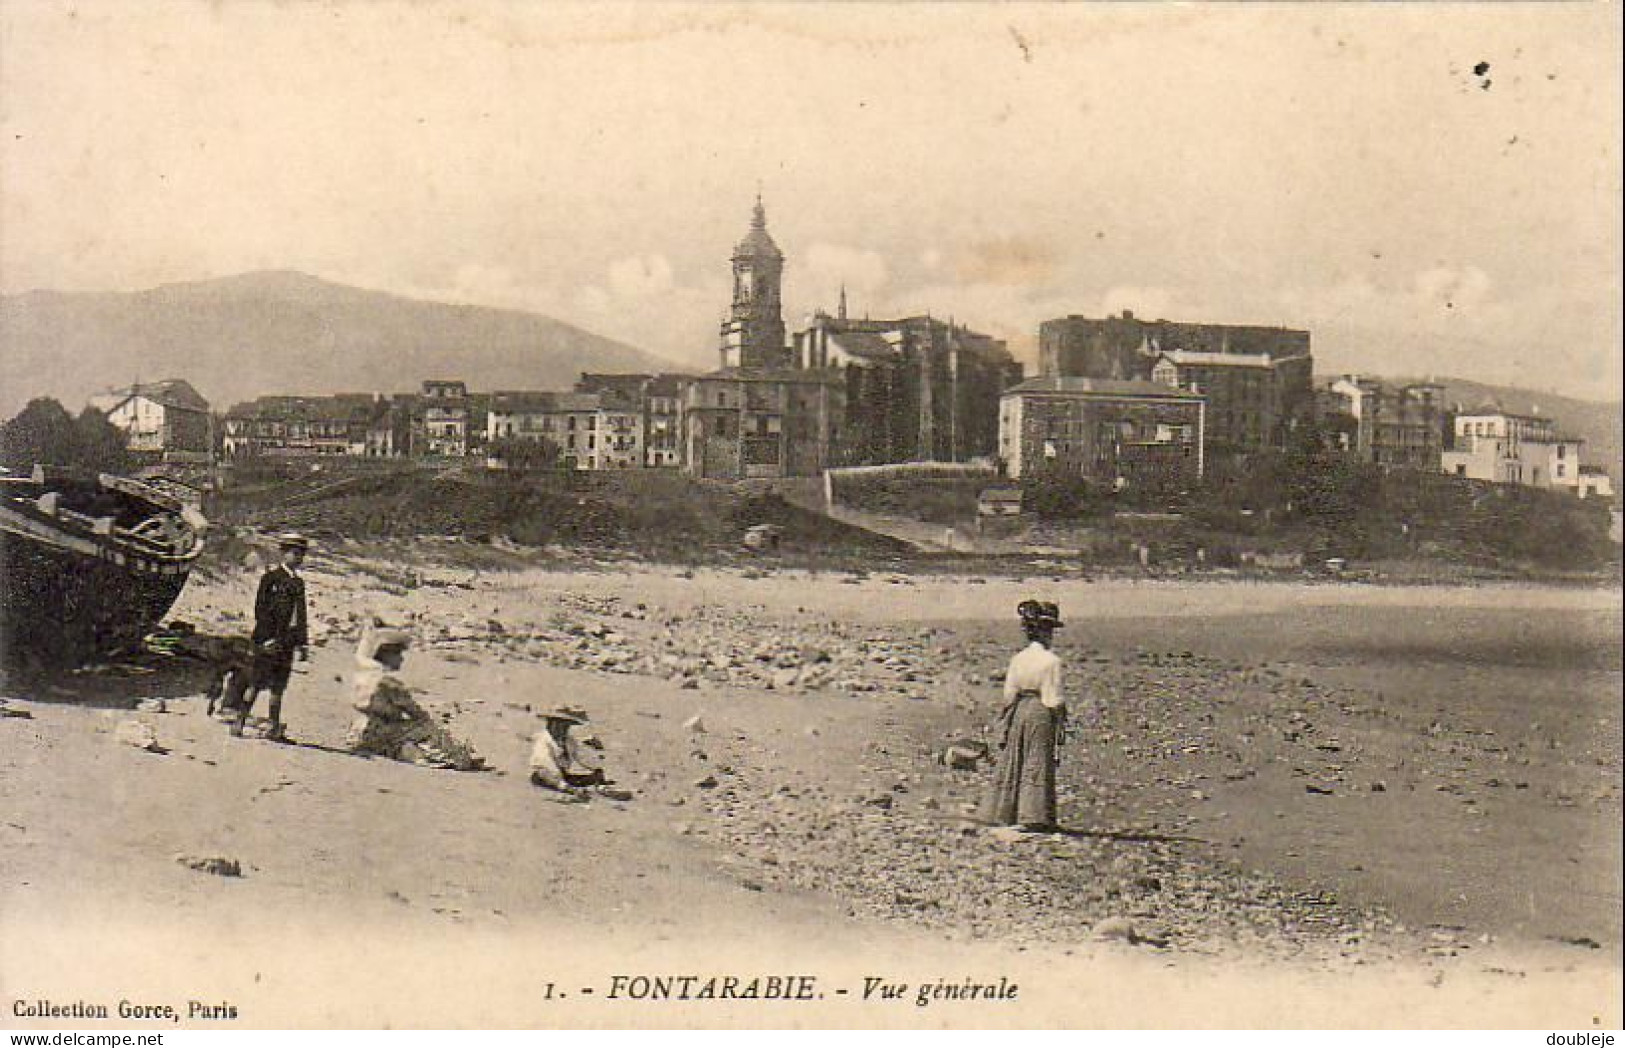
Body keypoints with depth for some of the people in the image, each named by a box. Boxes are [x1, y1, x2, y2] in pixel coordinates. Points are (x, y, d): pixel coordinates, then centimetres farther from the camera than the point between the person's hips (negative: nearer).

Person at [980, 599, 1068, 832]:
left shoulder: (1017, 659, 3)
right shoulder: (1052, 661, -11)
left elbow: (1009, 694, 4)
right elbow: (1053, 699, -11)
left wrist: (1005, 722, 11)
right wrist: (1060, 722, -1)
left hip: (1018, 711, 5)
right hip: (1041, 714, -5)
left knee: (1011, 764, 11)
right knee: (1038, 766, 2)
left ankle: (1002, 813, 15)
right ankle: (1032, 817, 1)